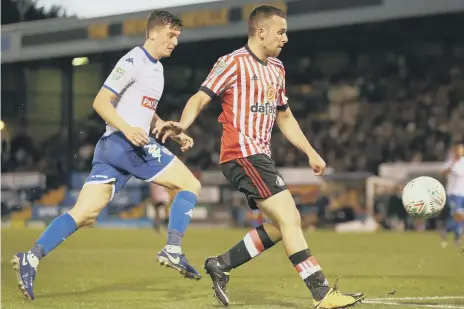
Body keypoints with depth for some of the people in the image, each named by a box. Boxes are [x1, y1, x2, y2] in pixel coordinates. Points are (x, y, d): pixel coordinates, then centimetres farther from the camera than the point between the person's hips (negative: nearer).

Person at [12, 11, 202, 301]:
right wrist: (127, 129, -24)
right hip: (124, 143, -9)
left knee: (85, 213, -2)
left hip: (109, 147, 9)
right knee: (191, 185, -4)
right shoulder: (133, 61, -6)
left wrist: (175, 133, 23)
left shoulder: (157, 68, 24)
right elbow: (101, 102, -12)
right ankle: (173, 249, -12)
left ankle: (32, 258, -13)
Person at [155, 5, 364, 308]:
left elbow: (285, 116, 26)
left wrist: (311, 153, 20)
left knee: (281, 226, 8)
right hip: (243, 154, -9)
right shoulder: (234, 63, -7)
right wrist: (182, 125, -30)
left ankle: (221, 264, 17)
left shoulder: (277, 69, 18)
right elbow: (200, 98, -11)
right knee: (290, 218, -15)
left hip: (260, 156, 9)